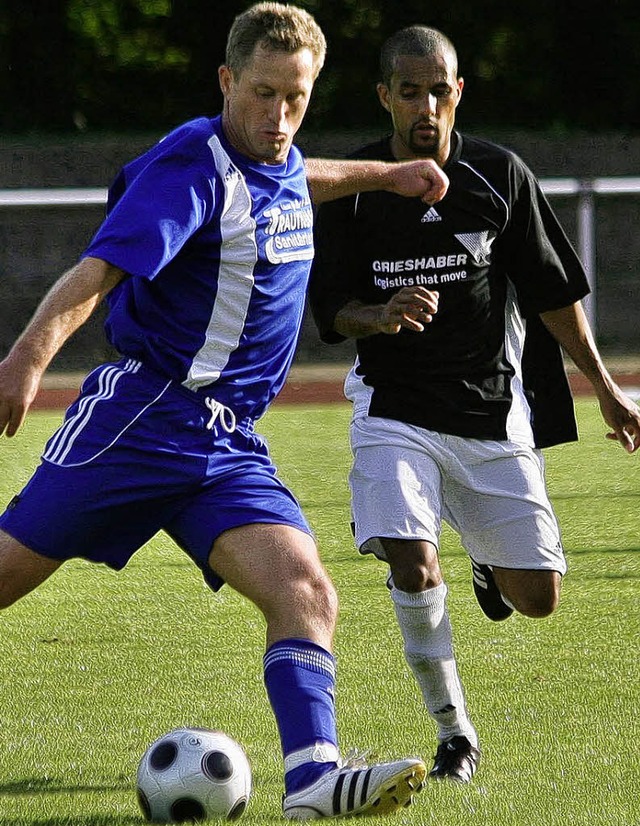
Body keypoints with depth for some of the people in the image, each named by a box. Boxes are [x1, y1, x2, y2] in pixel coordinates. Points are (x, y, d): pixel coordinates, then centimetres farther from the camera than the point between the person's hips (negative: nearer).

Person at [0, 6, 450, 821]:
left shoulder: (281, 167, 13)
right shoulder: (194, 166, -13)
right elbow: (98, 270, -28)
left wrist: (383, 173, 45)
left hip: (228, 446, 7)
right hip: (142, 415, -7)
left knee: (306, 593, -15)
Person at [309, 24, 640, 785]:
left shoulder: (500, 176, -2)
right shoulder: (353, 189, -5)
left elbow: (552, 291, 7)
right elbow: (331, 311, -1)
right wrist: (383, 315, -24)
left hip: (493, 409, 1)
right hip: (395, 411, -1)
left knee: (537, 596, 0)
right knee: (411, 560, -23)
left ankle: (487, 562, 39)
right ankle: (454, 733, -5)